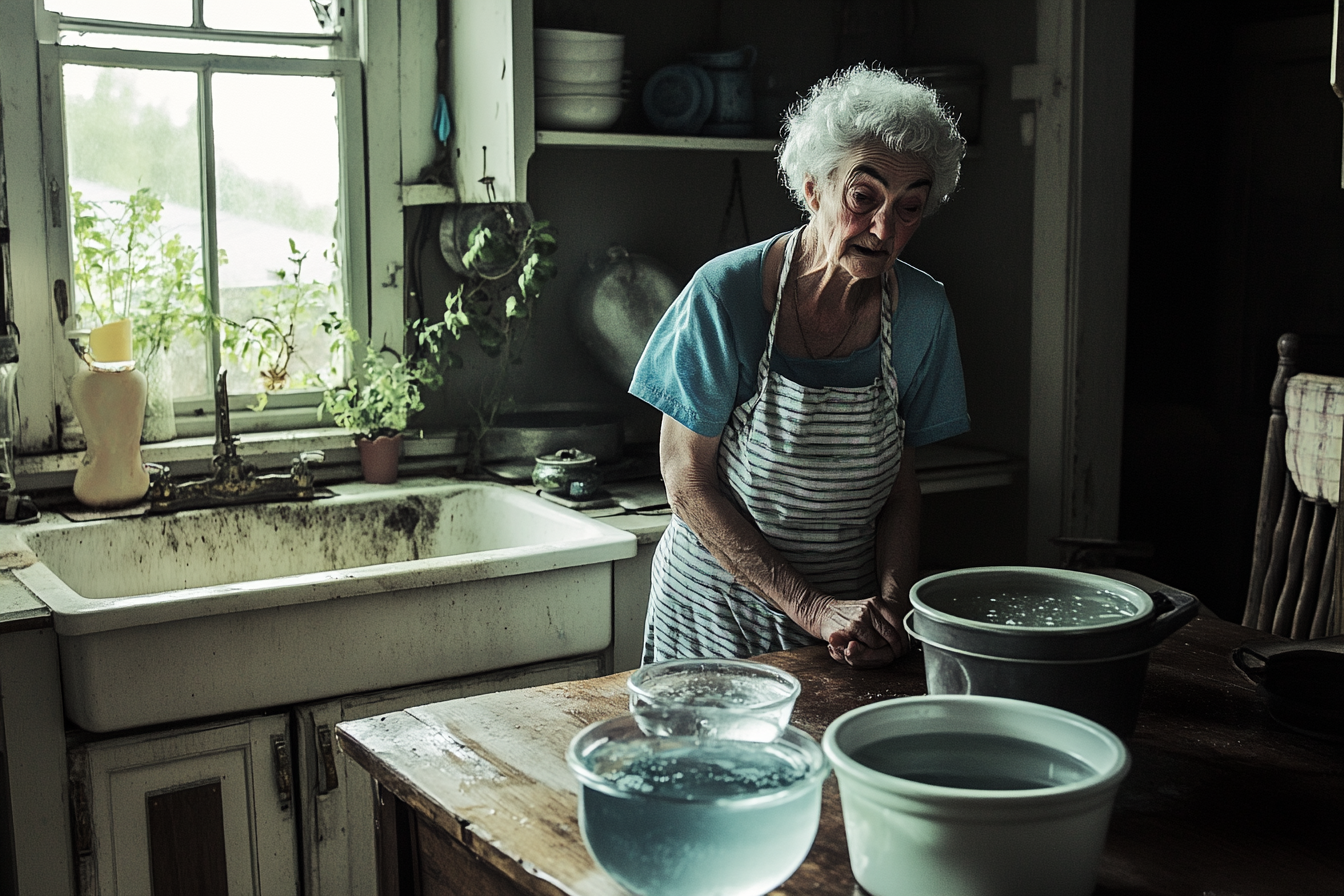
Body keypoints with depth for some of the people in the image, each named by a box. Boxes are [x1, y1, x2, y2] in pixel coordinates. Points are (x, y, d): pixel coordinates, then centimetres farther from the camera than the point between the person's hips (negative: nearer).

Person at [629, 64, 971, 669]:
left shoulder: (922, 313, -7)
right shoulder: (726, 293, -18)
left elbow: (900, 488, 1)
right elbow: (688, 483, -14)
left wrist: (892, 603, -16)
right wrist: (811, 608, -19)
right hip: (718, 613, -2)